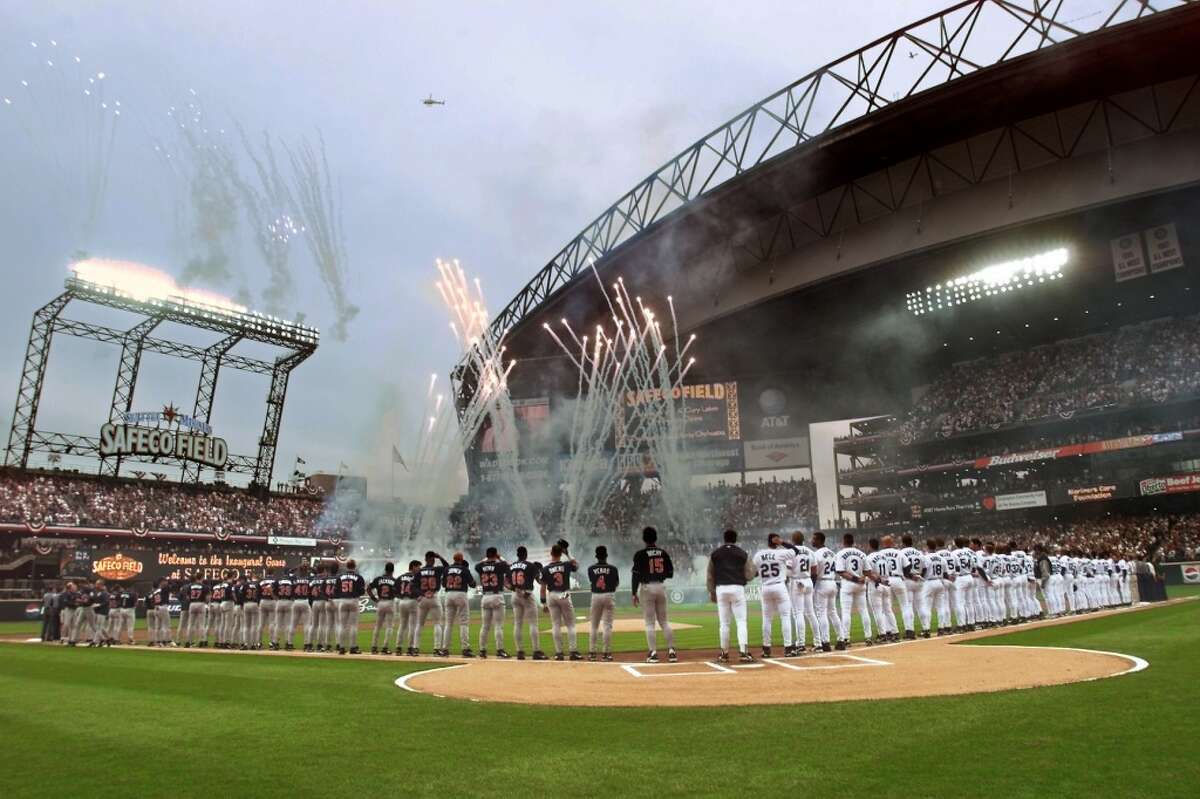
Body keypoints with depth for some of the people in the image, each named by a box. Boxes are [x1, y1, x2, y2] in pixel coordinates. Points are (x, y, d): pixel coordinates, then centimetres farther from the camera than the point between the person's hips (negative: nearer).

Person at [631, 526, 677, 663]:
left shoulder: (640, 554, -7)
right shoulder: (663, 553, 5)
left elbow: (636, 575, -10)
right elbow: (670, 573, 7)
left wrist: (634, 594, -5)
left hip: (646, 588, -4)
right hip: (661, 587, 4)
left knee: (649, 622, 2)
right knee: (664, 620, 11)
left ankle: (653, 653, -1)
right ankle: (671, 651, 6)